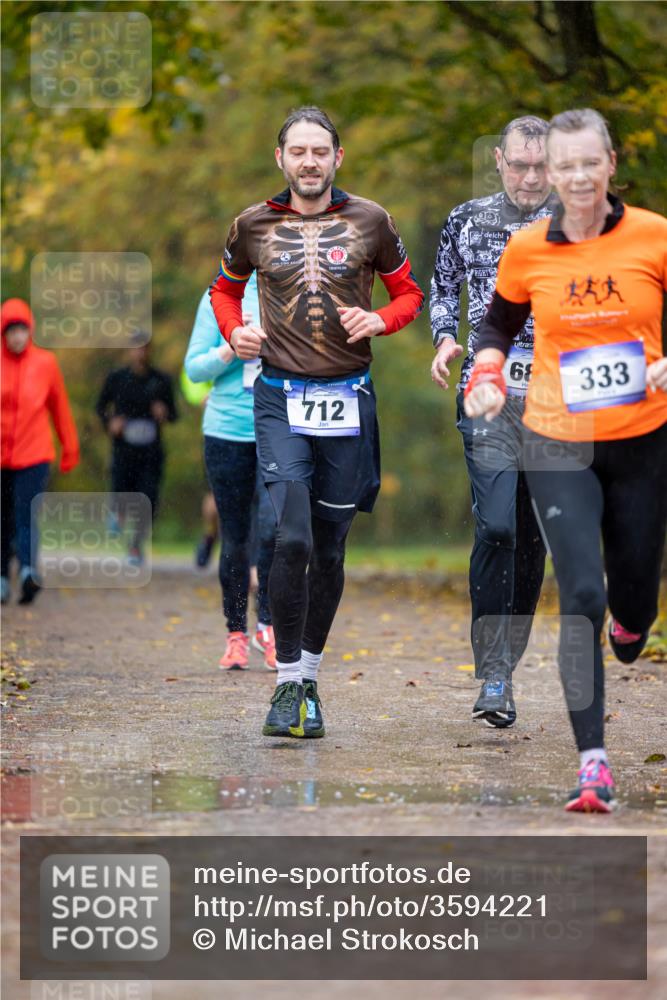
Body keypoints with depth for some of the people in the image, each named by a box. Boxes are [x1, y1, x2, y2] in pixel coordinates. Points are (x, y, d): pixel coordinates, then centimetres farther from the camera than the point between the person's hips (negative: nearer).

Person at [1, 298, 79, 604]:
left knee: (27, 515, -17)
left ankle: (28, 570, -30)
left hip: (35, 455, -1)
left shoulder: (46, 363, 2)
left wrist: (70, 447, 14)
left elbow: (60, 407, 10)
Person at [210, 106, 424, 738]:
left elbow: (408, 292, 14)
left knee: (329, 549, 8)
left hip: (348, 400, 1)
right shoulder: (253, 225, 5)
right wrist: (235, 332, 2)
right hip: (281, 397, -1)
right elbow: (225, 287, 22)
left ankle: (309, 680, 21)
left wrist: (380, 320, -7)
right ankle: (287, 683, -8)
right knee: (292, 539, -17)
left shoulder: (368, 221, 4)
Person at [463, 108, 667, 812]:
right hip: (558, 445, -1)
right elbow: (498, 324, 13)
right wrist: (487, 376, -5)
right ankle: (591, 760, -10)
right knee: (582, 595, -12)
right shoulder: (527, 250, -3)